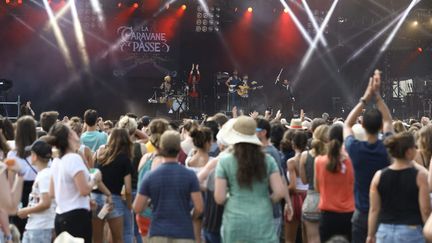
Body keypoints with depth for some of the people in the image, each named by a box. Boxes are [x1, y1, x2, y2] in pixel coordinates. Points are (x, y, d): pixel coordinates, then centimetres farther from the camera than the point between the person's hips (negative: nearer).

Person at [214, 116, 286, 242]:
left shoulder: (225, 161, -3)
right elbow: (280, 192, -3)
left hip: (235, 223, -1)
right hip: (263, 222, 1)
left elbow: (219, 198, -6)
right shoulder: (267, 160, 2)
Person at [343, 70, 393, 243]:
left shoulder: (355, 149, -13)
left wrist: (365, 99, 4)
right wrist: (377, 95, 6)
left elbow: (347, 125, 7)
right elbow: (388, 121, 9)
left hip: (362, 214, 0)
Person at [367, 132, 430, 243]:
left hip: (385, 232, 3)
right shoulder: (420, 175, -9)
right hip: (411, 231, -3)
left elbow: (374, 210, 3)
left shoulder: (379, 176, 0)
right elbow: (425, 210, -8)